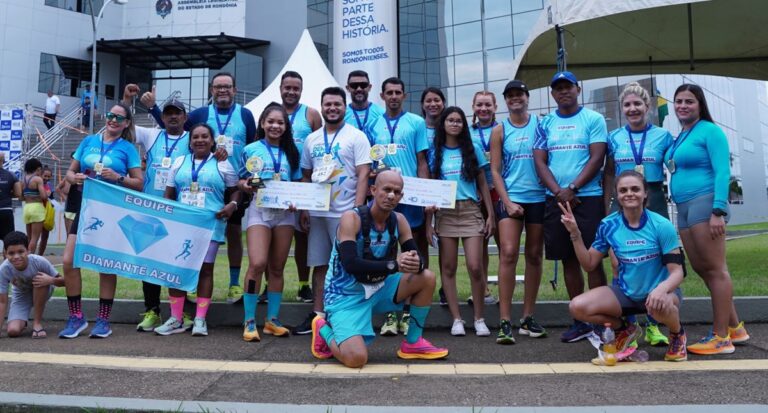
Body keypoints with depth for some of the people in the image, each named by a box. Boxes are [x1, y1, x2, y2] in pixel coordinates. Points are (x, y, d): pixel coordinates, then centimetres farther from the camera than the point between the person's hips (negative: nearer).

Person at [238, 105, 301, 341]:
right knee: (257, 264, -15)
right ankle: (249, 321, -3)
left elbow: (298, 184, 12)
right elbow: (240, 181, 6)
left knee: (277, 268, 7)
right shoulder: (251, 150, 4)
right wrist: (246, 185, -15)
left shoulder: (291, 152, 10)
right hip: (259, 209, -3)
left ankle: (272, 320, 17)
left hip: (285, 212, 3)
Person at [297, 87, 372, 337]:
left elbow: (363, 175, -8)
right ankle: (318, 314, 19)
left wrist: (357, 210, -16)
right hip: (317, 212, 5)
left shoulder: (356, 137, -2)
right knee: (319, 264, 10)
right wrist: (303, 208, 9)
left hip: (345, 212, -5)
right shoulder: (312, 139, 13)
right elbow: (306, 177, 16)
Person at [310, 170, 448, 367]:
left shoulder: (399, 220, -2)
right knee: (357, 358, -24)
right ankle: (324, 330, 10)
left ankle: (413, 343, 10)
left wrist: (416, 263, -28)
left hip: (378, 288, 7)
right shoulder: (352, 218, -21)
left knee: (426, 278, -5)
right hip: (346, 295, -6)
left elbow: (416, 257, -3)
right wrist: (394, 264, -36)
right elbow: (351, 264, -31)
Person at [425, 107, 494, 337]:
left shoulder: (473, 150, 9)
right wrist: (428, 222, 4)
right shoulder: (435, 153, 9)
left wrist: (490, 214, 4)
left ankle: (479, 319, 7)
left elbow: (482, 184, 10)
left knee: (475, 267, -9)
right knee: (448, 267, 2)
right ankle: (456, 319, 12)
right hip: (444, 213, 1)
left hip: (470, 211, -1)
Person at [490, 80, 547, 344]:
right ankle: (505, 322, -8)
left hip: (539, 198, 2)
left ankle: (528, 318, 17)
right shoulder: (500, 130, 6)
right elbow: (495, 170, 2)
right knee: (508, 254, -11)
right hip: (510, 199, -1)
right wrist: (507, 202, -8)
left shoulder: (540, 124, 7)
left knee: (534, 256, 6)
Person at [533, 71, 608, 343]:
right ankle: (579, 321, 17)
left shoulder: (594, 119, 3)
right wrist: (559, 192, -9)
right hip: (555, 198, 3)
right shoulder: (545, 124, 12)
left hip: (587, 197, -3)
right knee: (568, 259, 7)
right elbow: (539, 161, 4)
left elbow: (597, 158, -5)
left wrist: (572, 188, -14)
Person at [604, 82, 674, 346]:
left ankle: (653, 325, 16)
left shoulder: (663, 136, 4)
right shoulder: (614, 138, 7)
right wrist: (607, 209, 5)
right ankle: (628, 325, 12)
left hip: (654, 202, 0)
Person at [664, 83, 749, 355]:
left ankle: (721, 338, 2)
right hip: (684, 208, 9)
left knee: (715, 270, -4)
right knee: (702, 270, 12)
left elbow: (722, 172, -13)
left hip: (705, 203, -9)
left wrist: (718, 211, -21)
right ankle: (734, 328, 24)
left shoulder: (710, 131, -5)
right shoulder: (679, 138, 18)